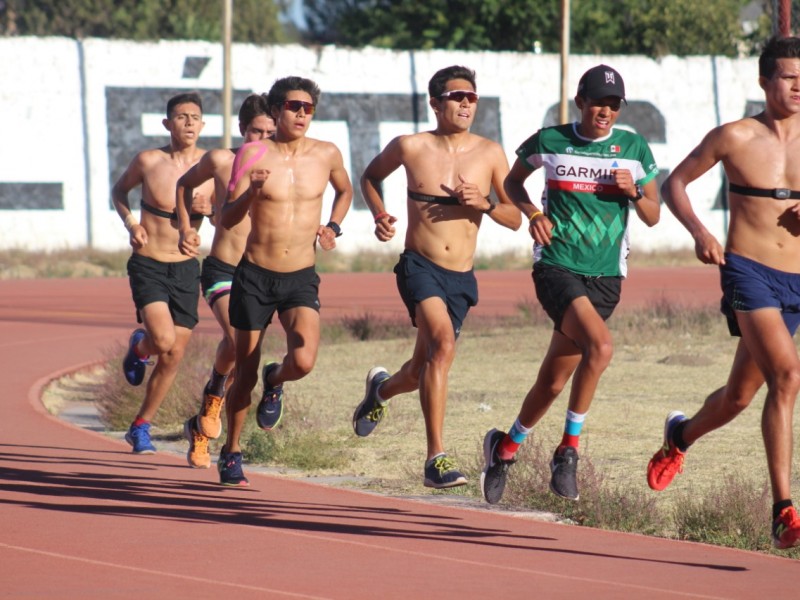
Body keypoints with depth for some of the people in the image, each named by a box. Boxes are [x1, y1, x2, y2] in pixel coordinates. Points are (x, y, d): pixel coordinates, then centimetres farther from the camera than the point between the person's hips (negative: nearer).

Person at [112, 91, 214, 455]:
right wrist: (130, 223, -5)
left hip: (186, 268, 3)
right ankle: (138, 347, 15)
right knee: (164, 340, -23)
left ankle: (141, 428, 20)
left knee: (174, 356, 3)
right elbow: (119, 190, 13)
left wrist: (207, 206, -16)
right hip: (148, 265, -3)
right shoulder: (148, 161, -7)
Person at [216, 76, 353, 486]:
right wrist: (251, 191, -28)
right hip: (255, 276, -1)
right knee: (245, 370, 7)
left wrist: (333, 227, 6)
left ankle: (274, 383, 16)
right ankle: (231, 452, 26)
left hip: (301, 279, 1)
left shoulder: (326, 155, 1)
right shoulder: (253, 155, -7)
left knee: (303, 361, -21)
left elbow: (345, 191, 24)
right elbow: (228, 219, -9)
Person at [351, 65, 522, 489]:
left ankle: (381, 388, 53)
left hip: (462, 278, 4)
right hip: (419, 266, -4)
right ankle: (436, 459, -31)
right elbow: (371, 176, 17)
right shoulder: (411, 147, -2)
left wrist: (484, 204, -13)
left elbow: (515, 219, 6)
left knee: (421, 373, 15)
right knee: (442, 342, -29)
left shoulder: (490, 154, 3)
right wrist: (379, 214, -1)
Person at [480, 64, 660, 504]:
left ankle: (506, 447, 29)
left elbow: (652, 217, 12)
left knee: (554, 381, 6)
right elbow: (513, 180, 19)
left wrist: (634, 191, -9)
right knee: (600, 345, -28)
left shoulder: (634, 149, 6)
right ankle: (568, 449, -15)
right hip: (556, 267, -3)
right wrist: (532, 212, 0)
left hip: (605, 278, 3)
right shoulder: (548, 141, 1)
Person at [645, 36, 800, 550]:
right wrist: (698, 231, -9)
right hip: (748, 271, -5)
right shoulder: (734, 138, -2)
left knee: (740, 395, 14)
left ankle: (681, 436, 47)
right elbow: (674, 183, 8)